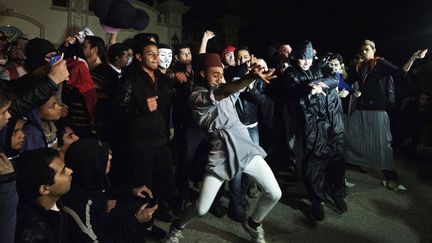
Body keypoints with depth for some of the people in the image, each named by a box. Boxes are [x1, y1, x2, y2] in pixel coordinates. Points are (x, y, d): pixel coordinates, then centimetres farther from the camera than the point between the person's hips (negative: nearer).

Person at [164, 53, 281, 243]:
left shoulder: (225, 88, 18)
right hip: (221, 151, -5)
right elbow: (220, 94, -26)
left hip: (244, 145, 6)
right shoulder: (196, 96, -7)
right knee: (201, 208, -7)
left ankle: (253, 224, 29)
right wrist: (252, 77, -38)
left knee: (274, 194, 0)